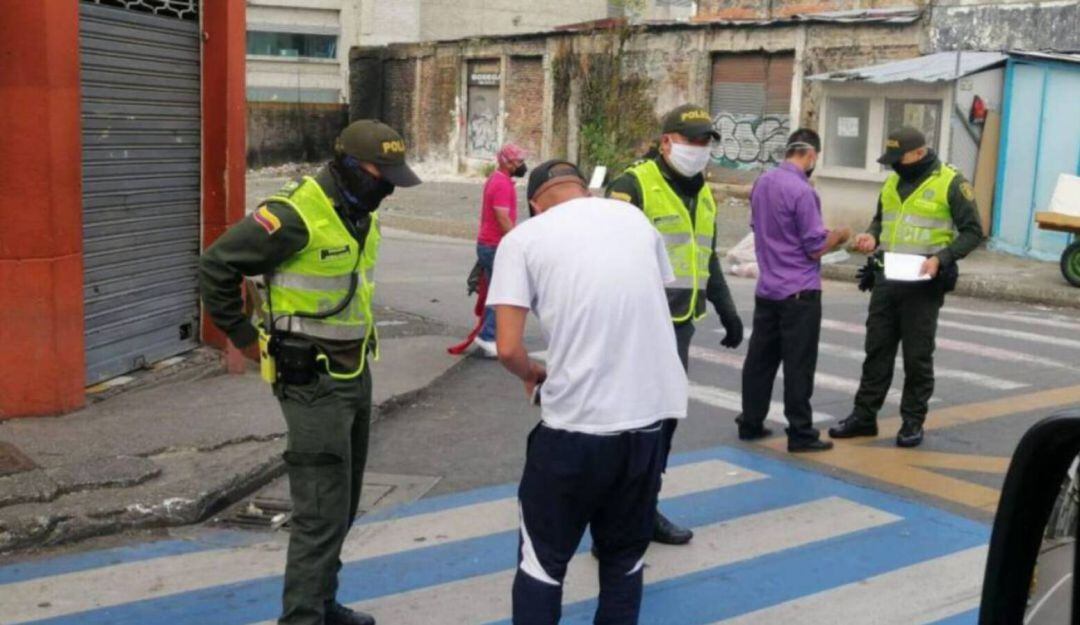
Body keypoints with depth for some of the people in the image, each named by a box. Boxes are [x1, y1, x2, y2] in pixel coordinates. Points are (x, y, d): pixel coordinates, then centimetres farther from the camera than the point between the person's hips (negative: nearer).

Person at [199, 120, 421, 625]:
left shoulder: (362, 215, 8)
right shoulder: (295, 215, -20)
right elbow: (215, 266, -17)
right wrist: (243, 334, -11)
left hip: (354, 372, 9)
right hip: (311, 380, -9)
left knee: (342, 504, 18)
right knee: (322, 511, -8)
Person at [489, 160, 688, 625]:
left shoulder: (523, 238, -1)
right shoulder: (634, 218, 12)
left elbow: (507, 348, -9)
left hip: (576, 423, -4)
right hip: (650, 415, 4)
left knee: (543, 558, 13)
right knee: (625, 554, 21)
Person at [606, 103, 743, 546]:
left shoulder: (703, 195, 17)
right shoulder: (634, 186, -10)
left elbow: (708, 260, 27)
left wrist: (727, 310, 26)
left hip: (680, 326, 8)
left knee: (665, 419, 13)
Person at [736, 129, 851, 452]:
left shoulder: (762, 183, 5)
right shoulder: (802, 191, -18)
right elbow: (816, 249, -16)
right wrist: (839, 236, 4)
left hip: (767, 289, 7)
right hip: (799, 293, -7)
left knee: (761, 359, 13)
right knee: (798, 366, -1)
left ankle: (750, 423, 20)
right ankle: (800, 434, 5)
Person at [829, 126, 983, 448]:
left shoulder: (950, 183, -8)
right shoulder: (892, 182, 11)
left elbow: (972, 231, -7)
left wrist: (941, 258, -20)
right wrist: (872, 236, 3)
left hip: (923, 283, -6)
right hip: (886, 278, 6)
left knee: (917, 355, 3)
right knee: (877, 349, 9)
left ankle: (913, 421, 14)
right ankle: (864, 415, 17)